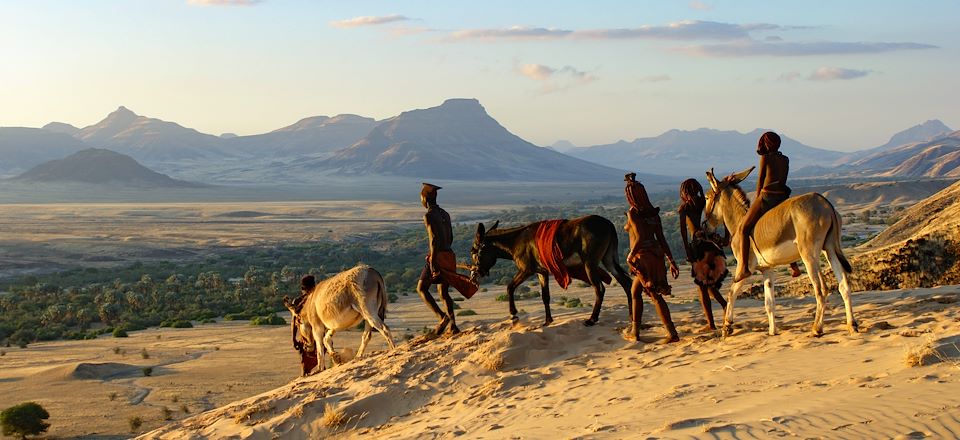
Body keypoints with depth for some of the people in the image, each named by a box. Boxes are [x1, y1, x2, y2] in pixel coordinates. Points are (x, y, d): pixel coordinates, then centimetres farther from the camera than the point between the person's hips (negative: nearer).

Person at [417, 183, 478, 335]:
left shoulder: (428, 216, -11)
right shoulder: (445, 214, 13)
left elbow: (434, 239, -20)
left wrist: (432, 263, -22)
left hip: (437, 256, -7)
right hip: (449, 255, 8)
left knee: (421, 288, 3)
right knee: (443, 292, 15)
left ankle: (442, 317, -14)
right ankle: (452, 323, 1)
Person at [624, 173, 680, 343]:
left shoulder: (633, 213, -12)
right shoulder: (653, 213, 8)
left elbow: (640, 237, -22)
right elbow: (661, 239, 8)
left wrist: (630, 255, -12)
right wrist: (671, 261, 9)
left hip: (642, 256, -7)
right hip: (656, 254, 7)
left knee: (655, 295, 1)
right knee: (635, 291, 16)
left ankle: (672, 333, 0)